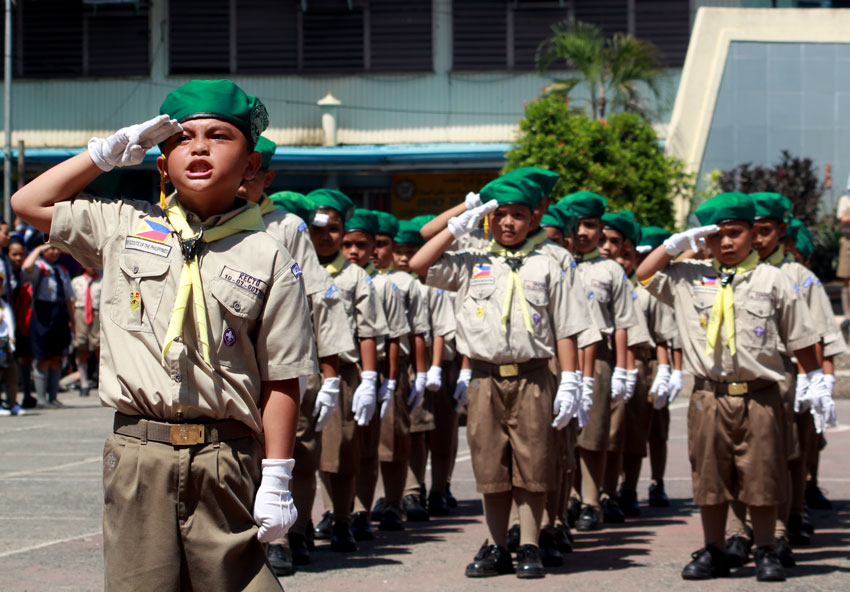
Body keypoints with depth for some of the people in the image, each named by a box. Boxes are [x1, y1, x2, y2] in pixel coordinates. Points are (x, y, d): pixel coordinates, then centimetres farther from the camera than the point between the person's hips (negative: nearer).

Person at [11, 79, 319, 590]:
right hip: (137, 452, 2)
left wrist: (276, 480, -5)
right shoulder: (125, 226, 11)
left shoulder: (269, 259, 1)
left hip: (225, 459, -2)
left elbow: (281, 381, 0)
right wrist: (109, 152, 12)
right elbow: (29, 203, 18)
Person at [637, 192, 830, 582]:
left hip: (759, 395, -2)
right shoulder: (690, 278, 9)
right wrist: (678, 242, 3)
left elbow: (800, 337, 8)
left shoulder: (772, 280, 4)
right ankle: (713, 553, 16)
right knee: (709, 478, 6)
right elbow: (645, 275, 10)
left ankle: (766, 552, 12)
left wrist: (817, 382, 6)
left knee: (761, 478, 1)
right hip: (709, 396, 2)